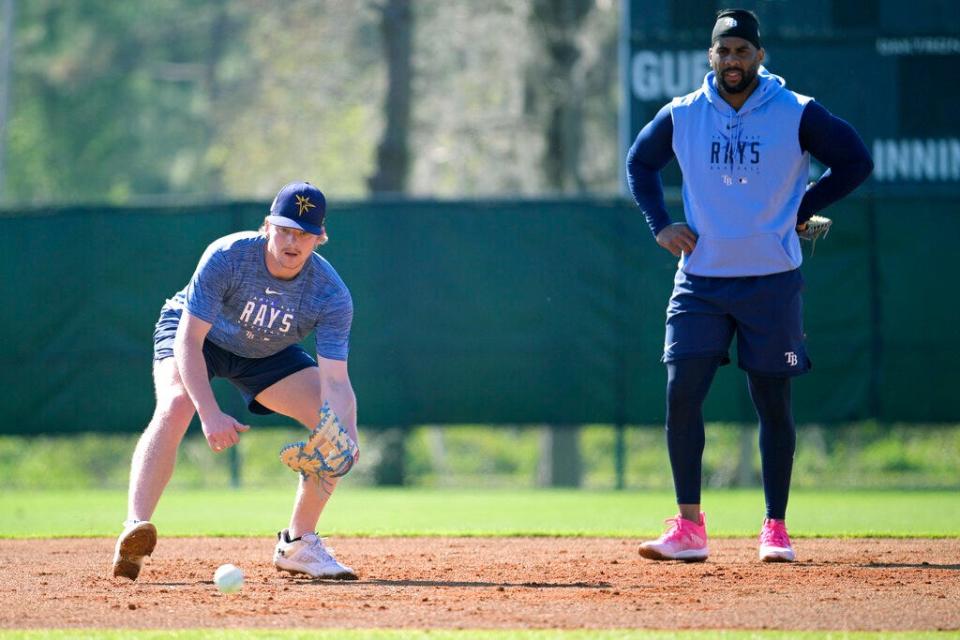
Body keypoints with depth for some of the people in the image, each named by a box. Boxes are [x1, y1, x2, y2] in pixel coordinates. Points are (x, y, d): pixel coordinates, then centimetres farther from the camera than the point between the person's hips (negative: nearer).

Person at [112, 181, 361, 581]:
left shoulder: (332, 296, -28)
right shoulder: (227, 257, -35)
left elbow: (335, 380, -32)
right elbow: (188, 340, -36)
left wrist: (347, 440, -51)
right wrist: (210, 413, -48)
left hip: (267, 354, 4)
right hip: (194, 332, -3)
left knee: (338, 423, -10)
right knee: (175, 404, -33)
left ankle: (297, 544, 5)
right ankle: (133, 531, -43)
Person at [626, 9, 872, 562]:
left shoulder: (797, 114, -3)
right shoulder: (681, 117, 4)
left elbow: (856, 161, 3)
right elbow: (640, 163, 20)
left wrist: (802, 211, -3)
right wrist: (660, 225, 7)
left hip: (772, 282, -2)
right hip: (700, 281, 2)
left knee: (774, 404, 3)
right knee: (682, 395, -9)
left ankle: (776, 530, 11)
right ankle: (689, 528, -5)